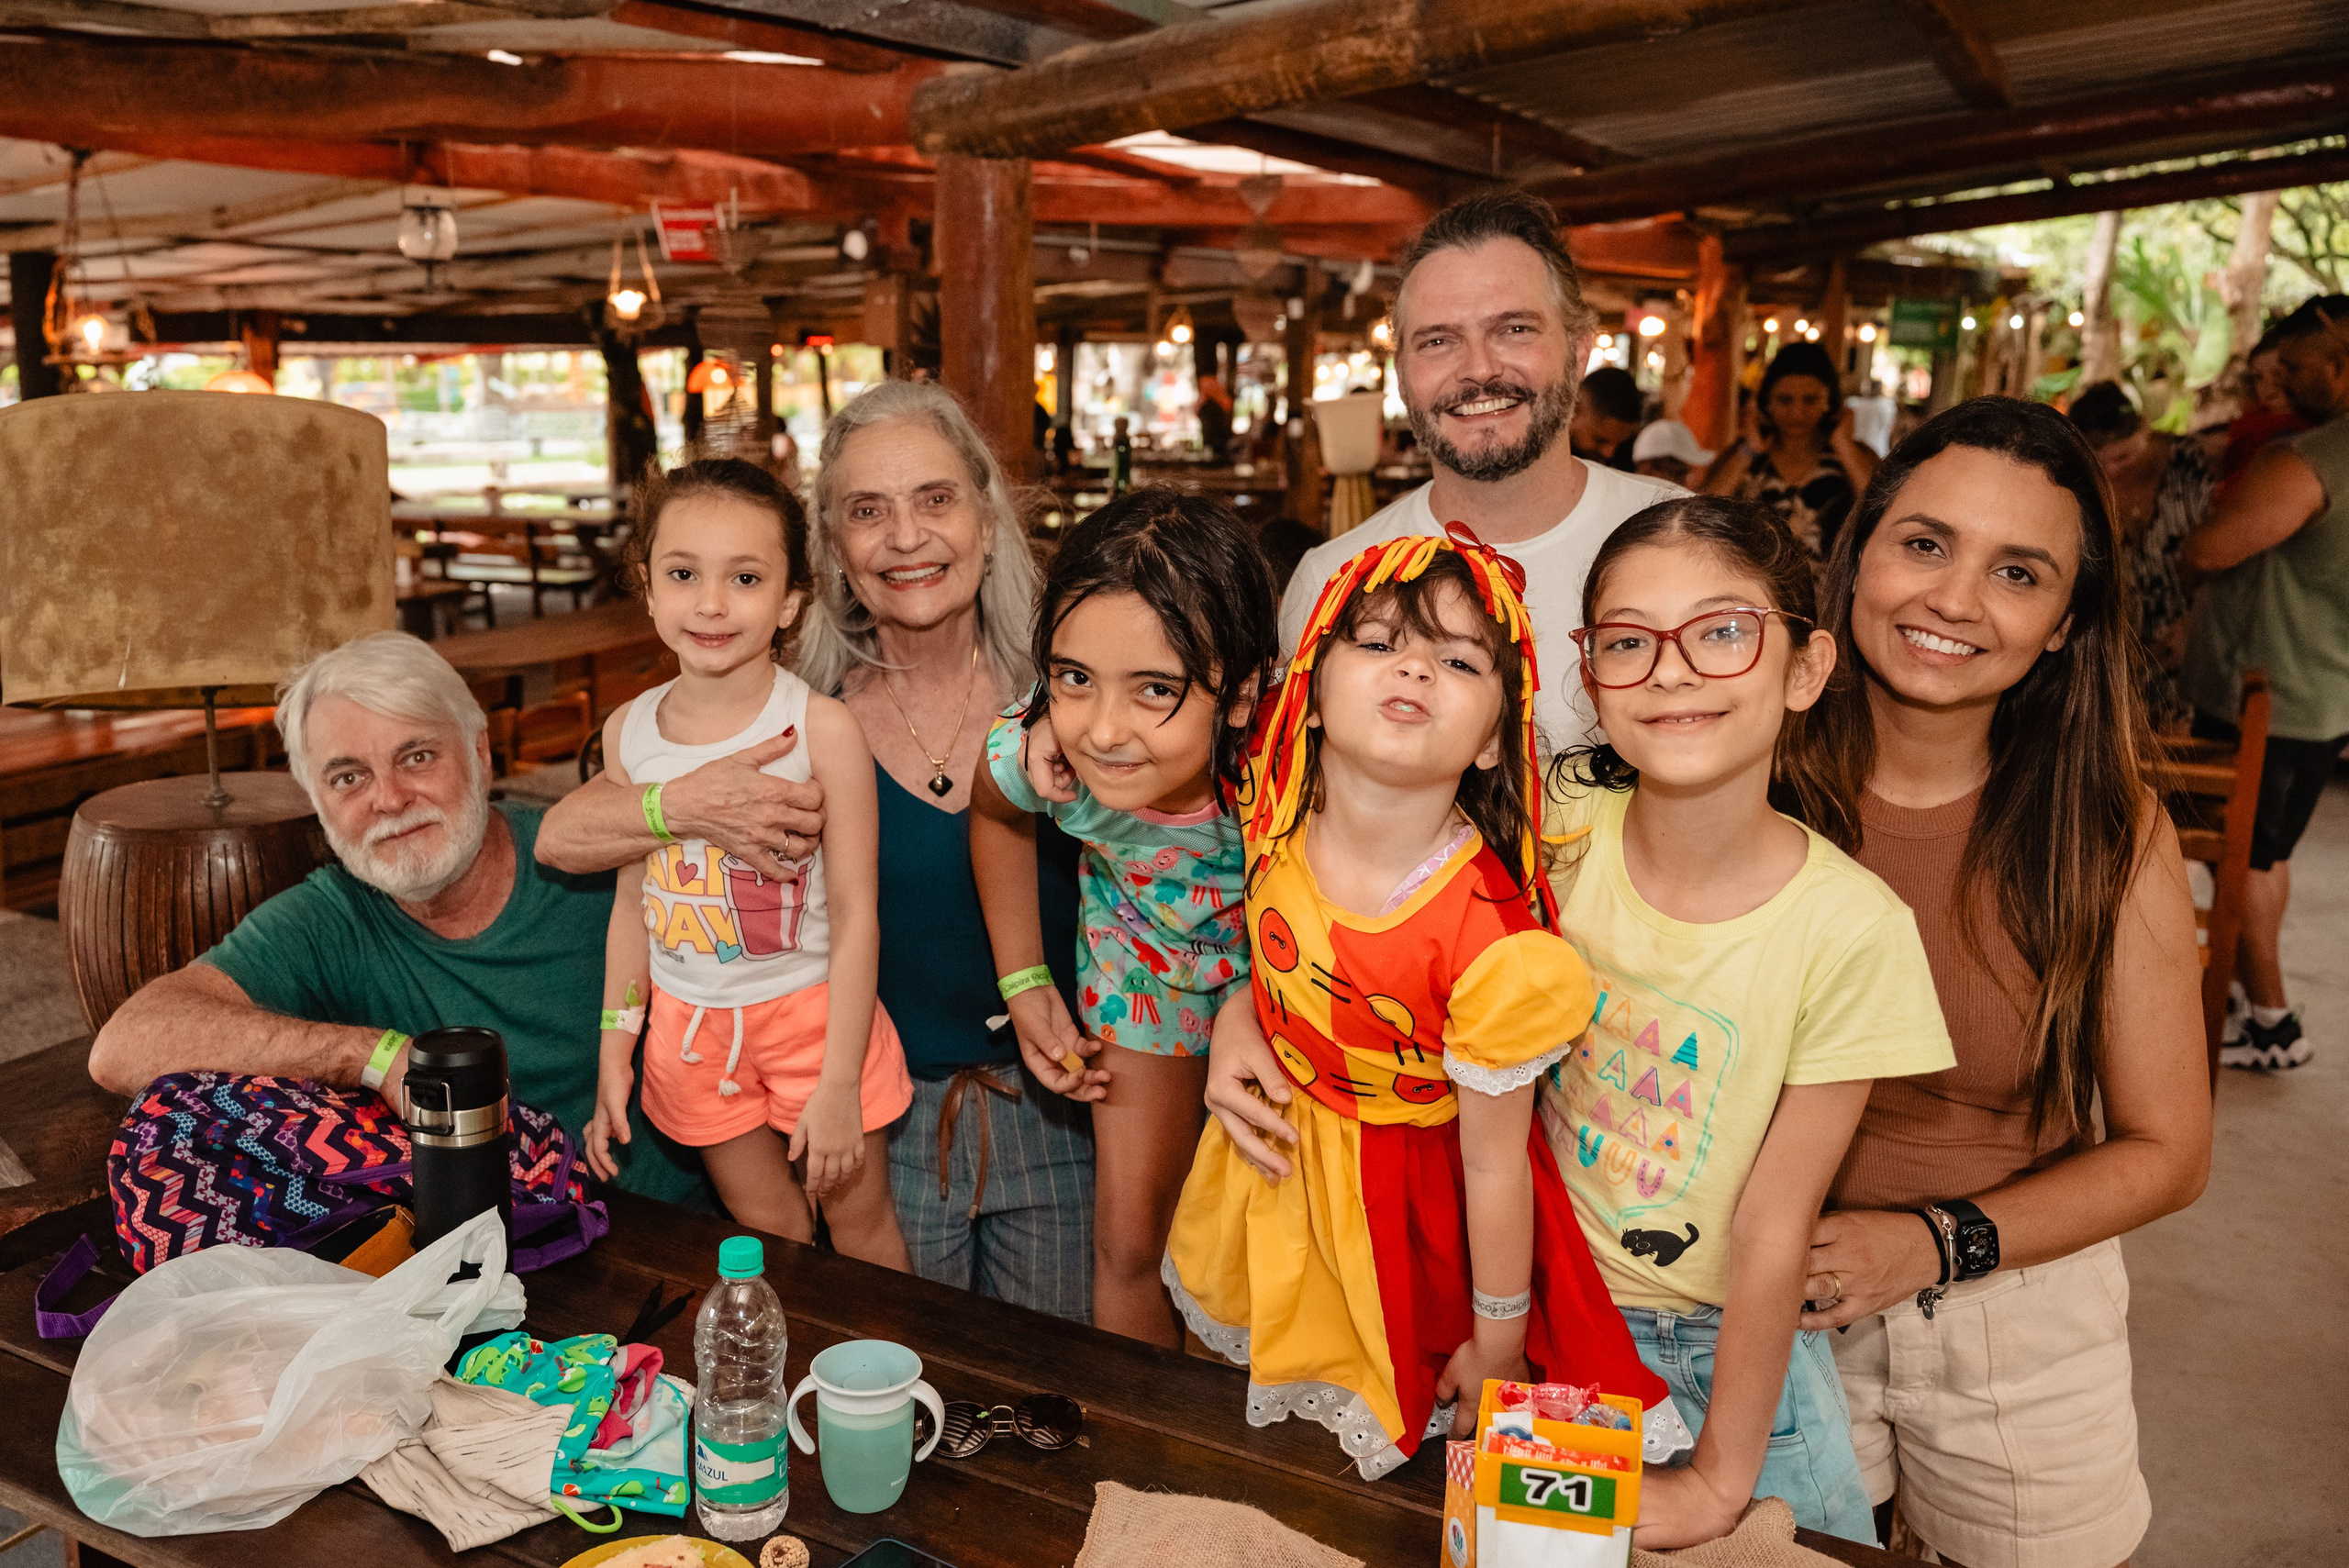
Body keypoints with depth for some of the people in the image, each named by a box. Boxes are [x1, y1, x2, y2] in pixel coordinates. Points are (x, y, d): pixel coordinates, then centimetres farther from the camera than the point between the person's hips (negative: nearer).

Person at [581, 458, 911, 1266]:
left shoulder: (822, 729, -17)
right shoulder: (628, 731, -3)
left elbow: (856, 916, -14)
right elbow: (633, 902, 7)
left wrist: (839, 1083, -14)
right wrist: (615, 1052, 8)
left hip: (812, 1013, -3)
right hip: (689, 1025, 4)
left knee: (859, 1217, 12)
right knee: (764, 1229, 16)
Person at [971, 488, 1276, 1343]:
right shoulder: (1032, 752, -33)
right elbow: (995, 815, -5)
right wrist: (1024, 982, -4)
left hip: (1274, 957, -1)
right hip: (1142, 950, 2)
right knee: (1130, 1235, 10)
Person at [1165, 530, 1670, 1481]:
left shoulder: (1488, 943, -32)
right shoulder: (1274, 823, -20)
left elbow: (1495, 1165, -21)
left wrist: (1498, 1344, -10)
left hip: (1405, 1206, -4)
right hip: (1274, 1163, 5)